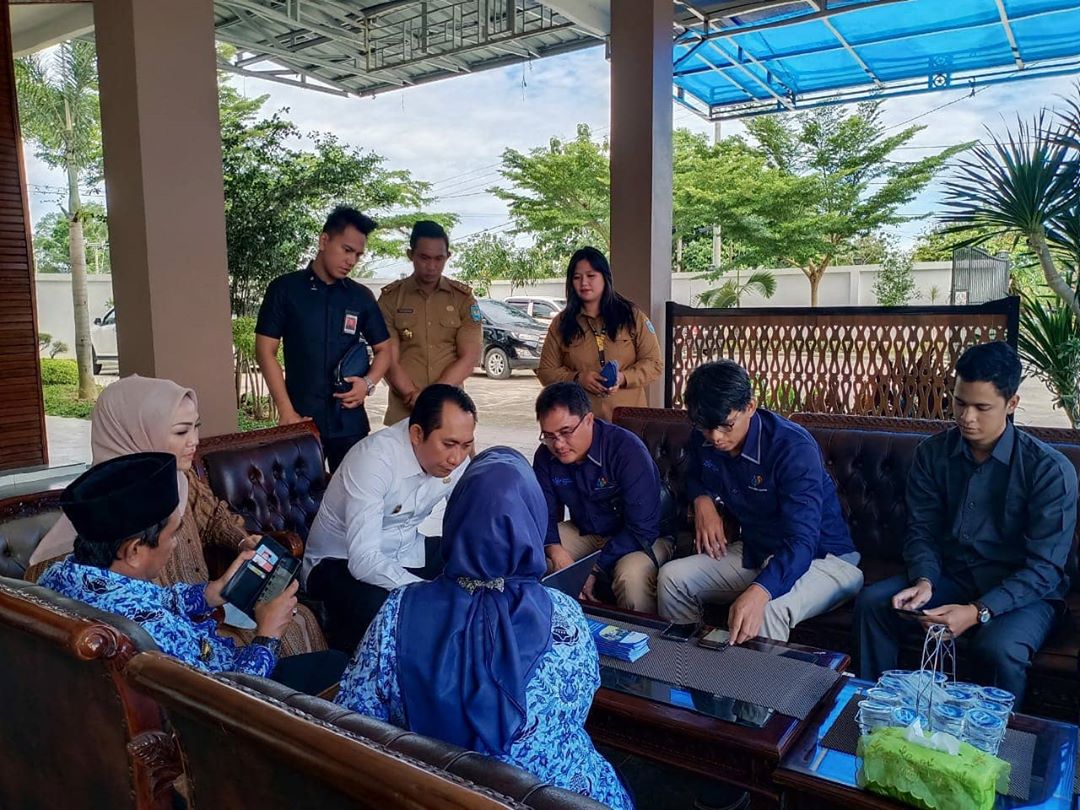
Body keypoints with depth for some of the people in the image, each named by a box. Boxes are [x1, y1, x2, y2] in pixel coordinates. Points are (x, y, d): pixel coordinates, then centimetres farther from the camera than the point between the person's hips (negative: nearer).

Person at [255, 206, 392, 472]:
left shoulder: (361, 296, 6)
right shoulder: (285, 289, -1)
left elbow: (383, 349, 14)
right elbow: (265, 352, -2)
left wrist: (368, 383, -7)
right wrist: (286, 412, -9)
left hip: (350, 422, 3)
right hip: (301, 420, -2)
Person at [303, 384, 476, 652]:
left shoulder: (456, 456, -10)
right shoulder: (373, 459, -30)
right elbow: (364, 560, -36)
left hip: (405, 554, 6)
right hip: (341, 562, -6)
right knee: (377, 608, -36)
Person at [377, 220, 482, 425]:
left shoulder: (463, 298, 4)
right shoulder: (390, 298, 2)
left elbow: (469, 359, -2)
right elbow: (390, 361, -3)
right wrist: (414, 397, -16)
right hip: (403, 412, -1)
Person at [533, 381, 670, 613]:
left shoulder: (627, 450, -26)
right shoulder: (546, 456, -8)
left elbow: (642, 528, -26)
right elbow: (544, 514, -3)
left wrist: (595, 569, -28)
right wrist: (554, 550, -25)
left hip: (643, 537, -5)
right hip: (585, 532, 6)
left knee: (631, 576, -36)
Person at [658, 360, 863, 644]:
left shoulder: (793, 447, -27)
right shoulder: (703, 440, -7)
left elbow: (802, 541, -37)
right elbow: (695, 476, 19)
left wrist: (758, 592, -55)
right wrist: (703, 500, -6)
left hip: (821, 557, -6)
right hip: (755, 551, 6)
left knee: (770, 609, -37)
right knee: (672, 577, -11)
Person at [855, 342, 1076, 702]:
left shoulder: (1050, 469, -15)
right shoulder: (933, 453, -2)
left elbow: (1044, 567, -18)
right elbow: (922, 531, 1)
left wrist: (978, 612, -30)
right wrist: (923, 582, -20)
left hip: (1023, 591, -4)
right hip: (951, 576, 4)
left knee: (998, 648, -34)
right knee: (872, 602, -19)